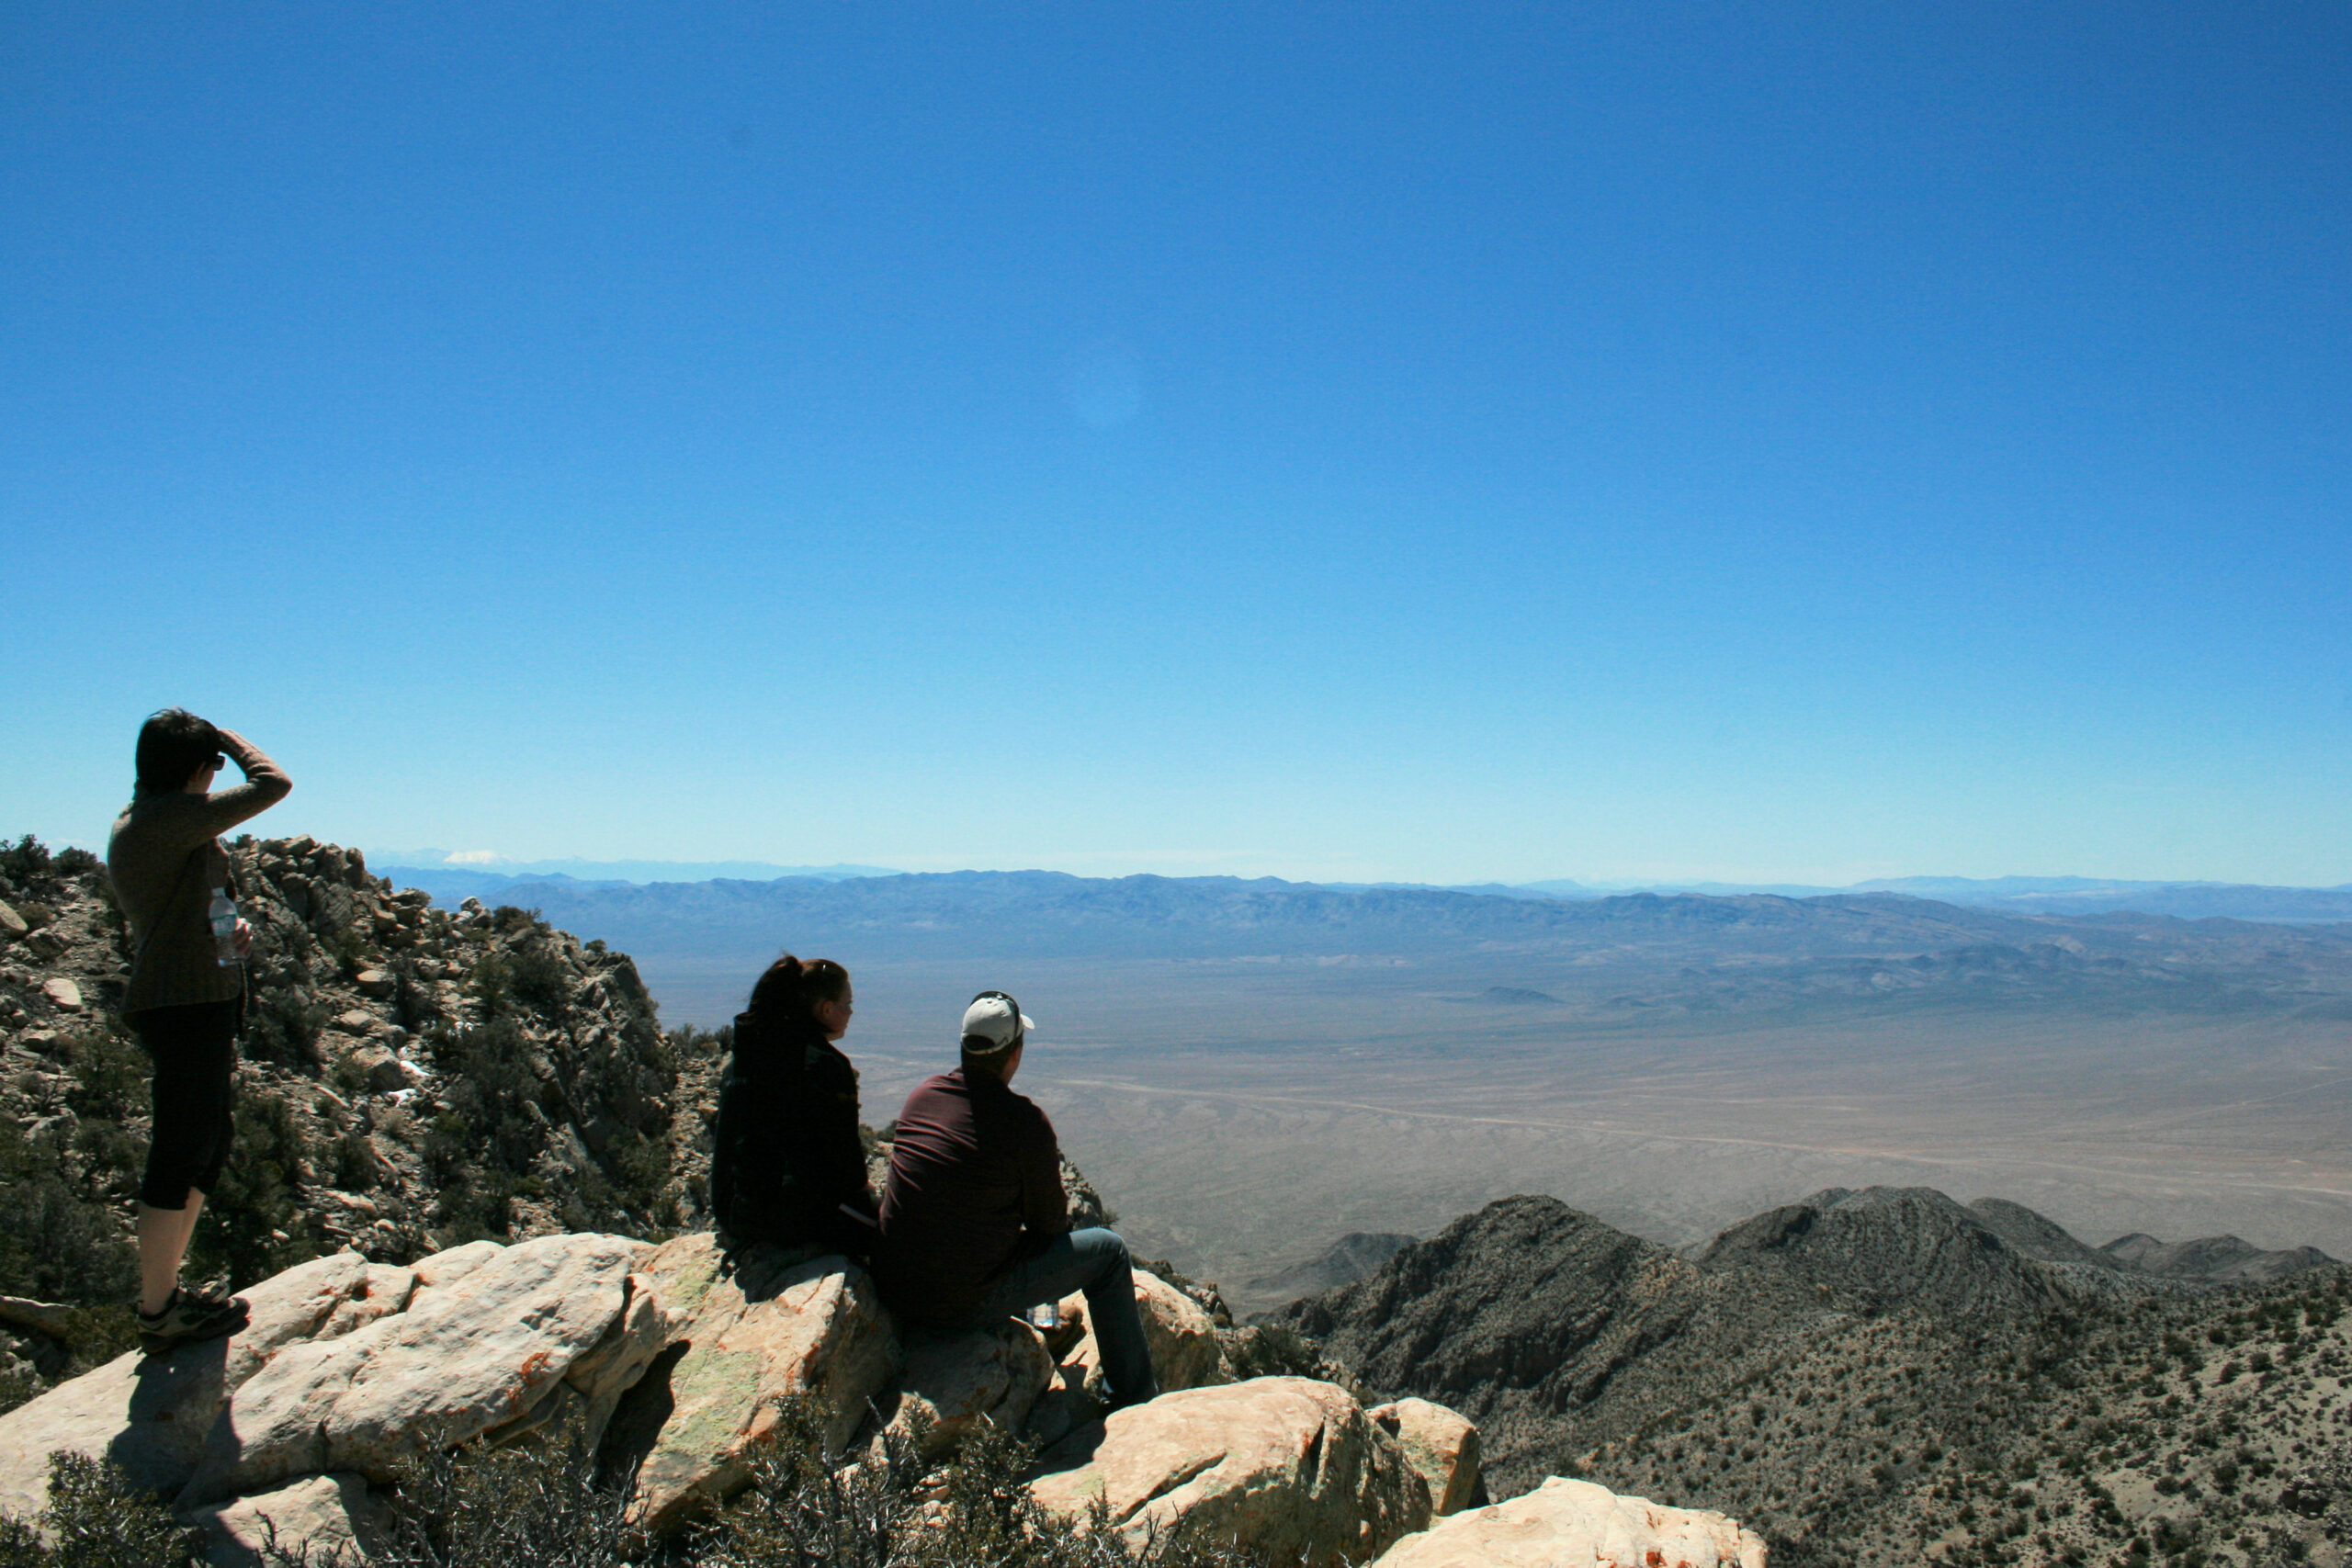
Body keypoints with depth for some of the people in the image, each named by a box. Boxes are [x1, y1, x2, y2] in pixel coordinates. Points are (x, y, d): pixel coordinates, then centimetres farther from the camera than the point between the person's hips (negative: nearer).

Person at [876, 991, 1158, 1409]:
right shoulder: (1026, 1123, -17)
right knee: (1109, 1251, 7)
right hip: (966, 1304, -7)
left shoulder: (922, 1094, 1)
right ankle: (1134, 1397, 18)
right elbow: (1051, 1222, -5)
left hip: (891, 1288, 7)